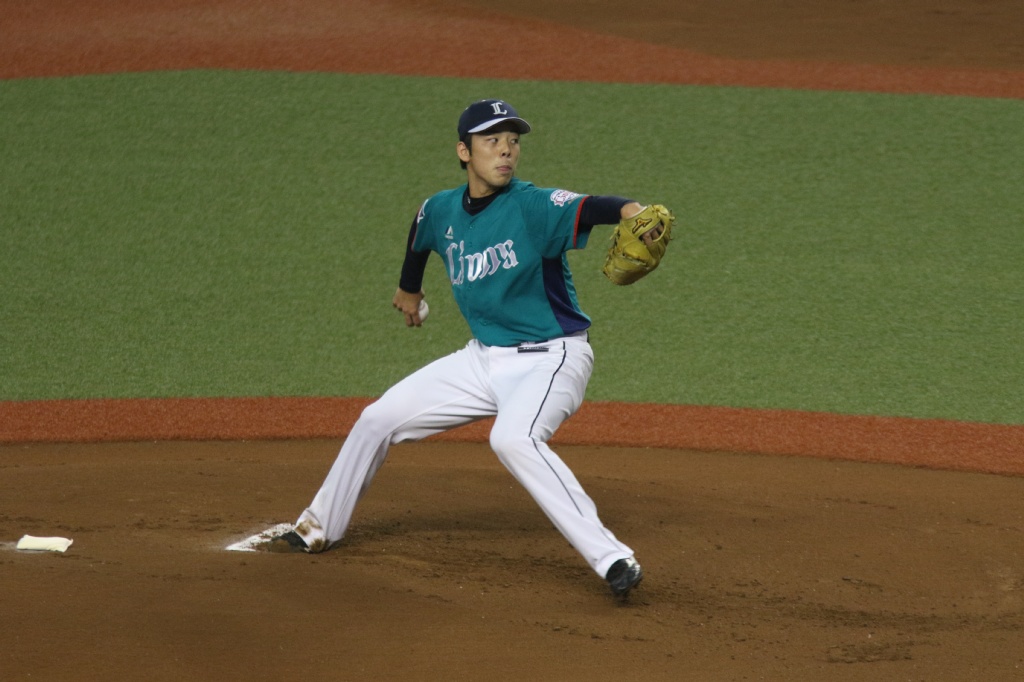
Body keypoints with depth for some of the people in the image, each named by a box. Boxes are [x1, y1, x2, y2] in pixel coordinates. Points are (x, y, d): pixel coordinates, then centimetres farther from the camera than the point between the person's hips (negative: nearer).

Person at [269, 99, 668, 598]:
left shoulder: (531, 206, -19)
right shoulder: (441, 211, 1)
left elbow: (586, 208, -39)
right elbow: (420, 236, 25)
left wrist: (633, 211, -60)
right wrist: (410, 289, 42)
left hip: (549, 359, -7)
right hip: (483, 358, 8)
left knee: (513, 438, -36)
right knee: (378, 419, 12)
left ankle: (612, 560, -38)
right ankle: (320, 529, 35)